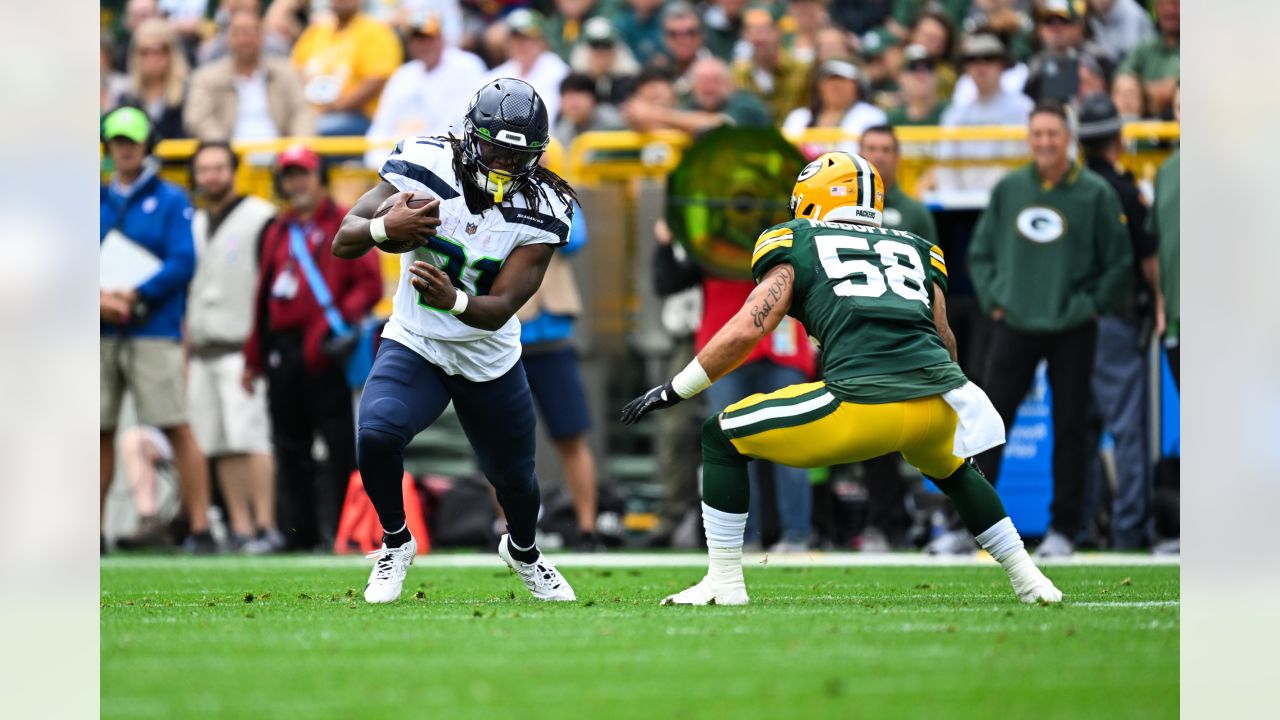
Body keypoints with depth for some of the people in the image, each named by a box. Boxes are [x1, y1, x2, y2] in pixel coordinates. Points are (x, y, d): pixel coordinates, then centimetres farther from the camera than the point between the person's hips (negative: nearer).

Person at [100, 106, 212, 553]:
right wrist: (99, 297, -10)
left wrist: (132, 297, -14)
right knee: (99, 430, 5)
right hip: (101, 333, 4)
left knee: (177, 429, -9)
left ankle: (200, 529, -9)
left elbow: (182, 263, -6)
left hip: (153, 331, -4)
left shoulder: (170, 200, 3)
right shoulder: (97, 202, 15)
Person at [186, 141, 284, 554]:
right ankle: (241, 530, 5)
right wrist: (187, 357, 17)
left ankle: (266, 527, -15)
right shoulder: (194, 225, 20)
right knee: (220, 446, 3)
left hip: (242, 349, -7)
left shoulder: (260, 218, -3)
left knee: (249, 438, -14)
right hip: (203, 351, 7)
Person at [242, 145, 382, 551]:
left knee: (337, 443, -8)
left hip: (325, 350, -6)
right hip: (282, 348, 6)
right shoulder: (277, 233, 21)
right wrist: (254, 358, 18)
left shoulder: (344, 226, 4)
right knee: (290, 447, 7)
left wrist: (342, 319, -19)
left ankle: (339, 529, -10)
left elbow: (369, 284, -4)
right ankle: (297, 532, 10)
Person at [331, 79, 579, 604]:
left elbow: (500, 308, -24)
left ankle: (523, 551, 52)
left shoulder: (542, 210, -19)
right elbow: (343, 242, -17)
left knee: (514, 477, 15)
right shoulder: (426, 166, -20)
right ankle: (395, 542, 0)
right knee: (377, 433, -29)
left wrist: (454, 299, -47)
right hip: (414, 347, -1)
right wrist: (384, 228, -40)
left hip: (491, 361, 1)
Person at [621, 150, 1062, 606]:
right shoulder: (916, 251, 28)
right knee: (951, 468, 40)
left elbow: (746, 330, 6)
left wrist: (672, 393, 15)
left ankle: (724, 582, 11)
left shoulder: (797, 247, 16)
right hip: (939, 406, 5)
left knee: (721, 439, 14)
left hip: (864, 406, -5)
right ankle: (1027, 578, 36)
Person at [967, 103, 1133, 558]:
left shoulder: (1095, 194, -4)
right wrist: (992, 299, 3)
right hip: (1014, 327, 2)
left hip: (1073, 331, -2)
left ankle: (1064, 528, 10)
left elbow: (1120, 262, 1)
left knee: (1070, 428, 3)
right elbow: (981, 250, 13)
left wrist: (1093, 306, -5)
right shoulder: (1007, 190, 4)